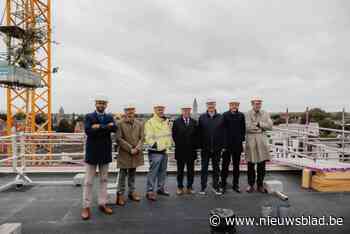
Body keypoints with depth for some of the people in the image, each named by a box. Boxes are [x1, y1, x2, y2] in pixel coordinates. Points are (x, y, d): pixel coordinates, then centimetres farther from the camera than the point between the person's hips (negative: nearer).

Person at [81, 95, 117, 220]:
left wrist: (99, 127, -20)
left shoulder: (110, 117, 7)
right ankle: (86, 207, 13)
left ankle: (102, 204, 24)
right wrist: (106, 127, -21)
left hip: (105, 153, 4)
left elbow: (114, 128, -13)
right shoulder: (89, 116, -2)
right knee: (88, 181, 3)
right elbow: (88, 130, -20)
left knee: (104, 179, 12)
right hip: (92, 152, -3)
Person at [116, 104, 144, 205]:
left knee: (132, 174, 15)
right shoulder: (120, 124, -7)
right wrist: (130, 148, -14)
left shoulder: (139, 124, 6)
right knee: (122, 174, 5)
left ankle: (132, 192, 26)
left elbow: (142, 138, 5)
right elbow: (119, 139, -10)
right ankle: (120, 194, 16)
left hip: (136, 153, 4)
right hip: (124, 153, -4)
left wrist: (137, 148, -10)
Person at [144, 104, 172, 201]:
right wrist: (154, 145, -26)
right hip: (155, 152, -7)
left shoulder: (167, 122, 12)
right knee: (153, 172, -4)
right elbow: (148, 137, -16)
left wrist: (169, 144, 14)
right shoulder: (150, 122, -11)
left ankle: (161, 188, 32)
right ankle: (150, 191, 6)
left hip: (165, 151, 7)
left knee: (163, 171, 17)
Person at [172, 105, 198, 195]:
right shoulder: (176, 122, 0)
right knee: (180, 170, 8)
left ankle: (189, 187, 20)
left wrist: (194, 145, -1)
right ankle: (180, 187, 19)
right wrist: (179, 145, -3)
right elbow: (174, 135, -1)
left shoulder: (194, 122, 6)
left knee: (191, 170, 8)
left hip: (191, 150, 2)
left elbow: (196, 135, 7)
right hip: (180, 150, -2)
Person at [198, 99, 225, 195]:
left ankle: (216, 186, 24)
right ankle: (203, 187, 19)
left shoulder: (220, 117, 1)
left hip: (217, 148, 1)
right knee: (204, 168, 8)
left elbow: (223, 132, 1)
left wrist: (222, 145, -4)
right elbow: (199, 132, -1)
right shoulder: (202, 117, 0)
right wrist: (200, 145, -5)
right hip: (205, 148, 0)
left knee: (216, 168, 12)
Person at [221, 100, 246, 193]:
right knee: (225, 165, 5)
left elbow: (243, 128, 8)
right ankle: (223, 185, 16)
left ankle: (235, 185, 23)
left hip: (237, 144, 3)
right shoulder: (225, 115, -3)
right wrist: (223, 142, -8)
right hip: (227, 144, -2)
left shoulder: (241, 115, 5)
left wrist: (242, 139, 0)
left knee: (236, 165, 11)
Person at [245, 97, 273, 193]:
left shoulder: (265, 114, 9)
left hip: (262, 139, 2)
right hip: (251, 139, -2)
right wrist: (261, 127, -10)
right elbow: (248, 127, -11)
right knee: (251, 164, 5)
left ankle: (260, 185, 19)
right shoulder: (248, 114, 0)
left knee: (262, 164, 5)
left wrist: (259, 124, -11)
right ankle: (251, 185, 18)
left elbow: (270, 126, -1)